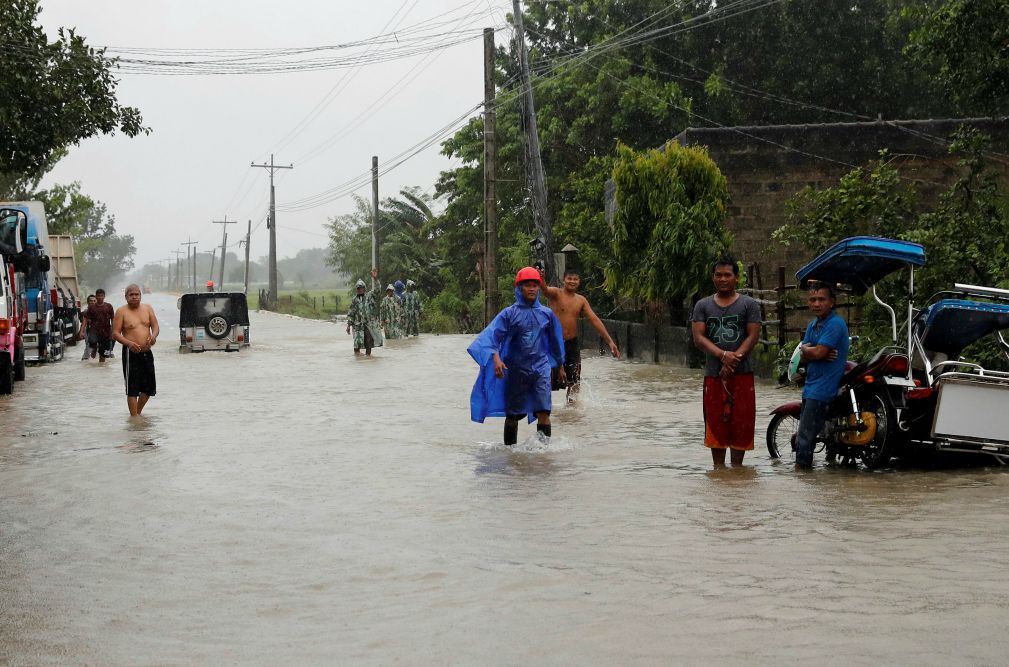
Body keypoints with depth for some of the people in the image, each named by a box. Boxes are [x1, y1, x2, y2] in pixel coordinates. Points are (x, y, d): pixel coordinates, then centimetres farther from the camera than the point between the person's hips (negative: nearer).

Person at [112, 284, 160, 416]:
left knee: (149, 386, 11)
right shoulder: (122, 311, -3)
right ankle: (134, 416, 0)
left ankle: (138, 411, 31)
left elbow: (155, 326, 5)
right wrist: (128, 343, -24)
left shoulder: (147, 309, 10)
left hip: (147, 352, 5)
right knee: (132, 388, -5)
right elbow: (115, 332, -8)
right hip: (131, 353, -5)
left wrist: (154, 335, -19)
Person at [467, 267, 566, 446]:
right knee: (512, 415, 7)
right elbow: (493, 335, -14)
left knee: (543, 411, -13)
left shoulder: (547, 314, 7)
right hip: (516, 369, -1)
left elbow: (554, 341, 20)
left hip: (541, 367, 1)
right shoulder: (509, 314, -2)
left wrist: (560, 366, 29)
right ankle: (510, 449, 20)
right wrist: (496, 358, -32)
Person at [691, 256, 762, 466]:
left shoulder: (749, 304, 5)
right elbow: (698, 338, -1)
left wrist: (733, 361, -15)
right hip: (713, 375, 1)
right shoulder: (703, 305, 9)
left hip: (742, 375, -1)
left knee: (741, 422, 0)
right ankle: (718, 468, 10)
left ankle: (737, 467, 8)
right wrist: (723, 355, -17)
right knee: (715, 423, 2)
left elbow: (753, 336, -4)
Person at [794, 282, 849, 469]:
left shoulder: (835, 324, -14)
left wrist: (805, 349, 0)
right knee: (803, 437, 14)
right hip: (811, 387, 10)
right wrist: (813, 352, -14)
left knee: (805, 439, -11)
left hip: (823, 389, -10)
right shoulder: (813, 325, 15)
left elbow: (818, 352, -21)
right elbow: (803, 357, 8)